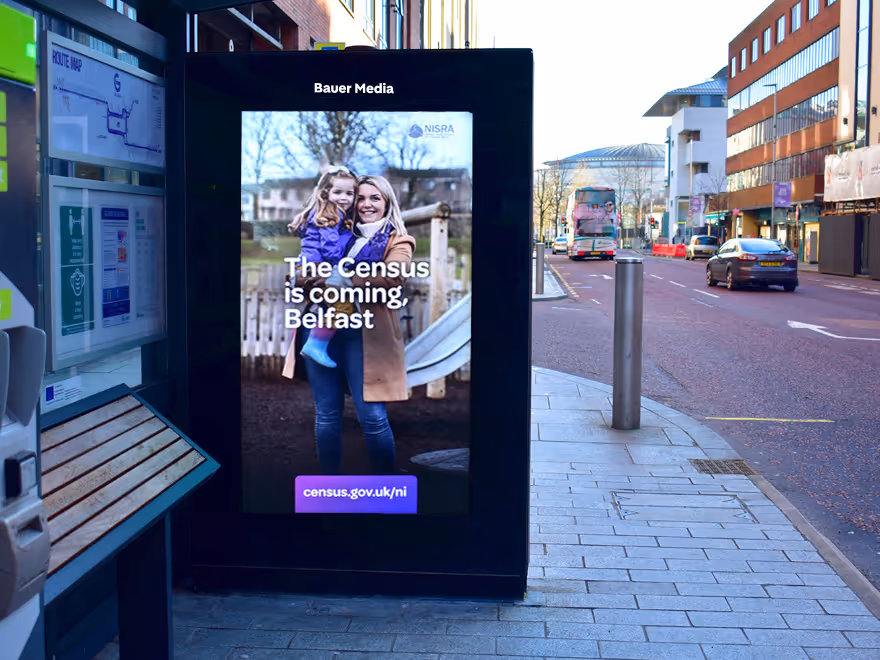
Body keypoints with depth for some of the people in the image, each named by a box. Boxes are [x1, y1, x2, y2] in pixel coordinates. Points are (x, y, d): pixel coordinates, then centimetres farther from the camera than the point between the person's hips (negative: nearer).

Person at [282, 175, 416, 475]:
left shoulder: (397, 241, 5)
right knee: (326, 414, 8)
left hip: (364, 333, -4)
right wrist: (306, 278, -12)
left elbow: (392, 276, -16)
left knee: (372, 416, -4)